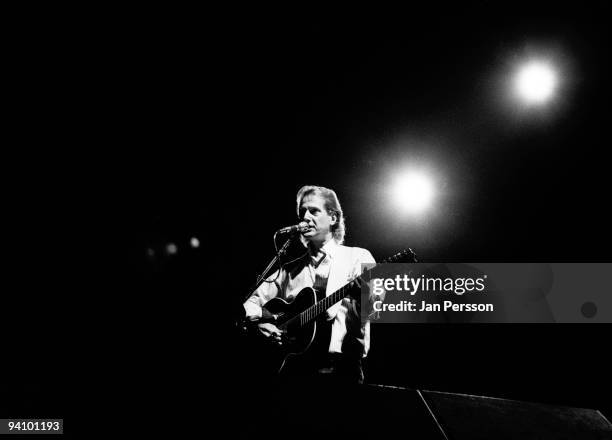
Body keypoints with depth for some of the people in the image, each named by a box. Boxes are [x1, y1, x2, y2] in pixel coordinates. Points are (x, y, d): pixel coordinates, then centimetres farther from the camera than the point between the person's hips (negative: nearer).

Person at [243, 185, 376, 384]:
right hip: (294, 363, 3)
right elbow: (252, 302, 20)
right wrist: (258, 321, -1)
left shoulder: (357, 258, 6)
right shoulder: (290, 269, 19)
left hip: (340, 364, -3)